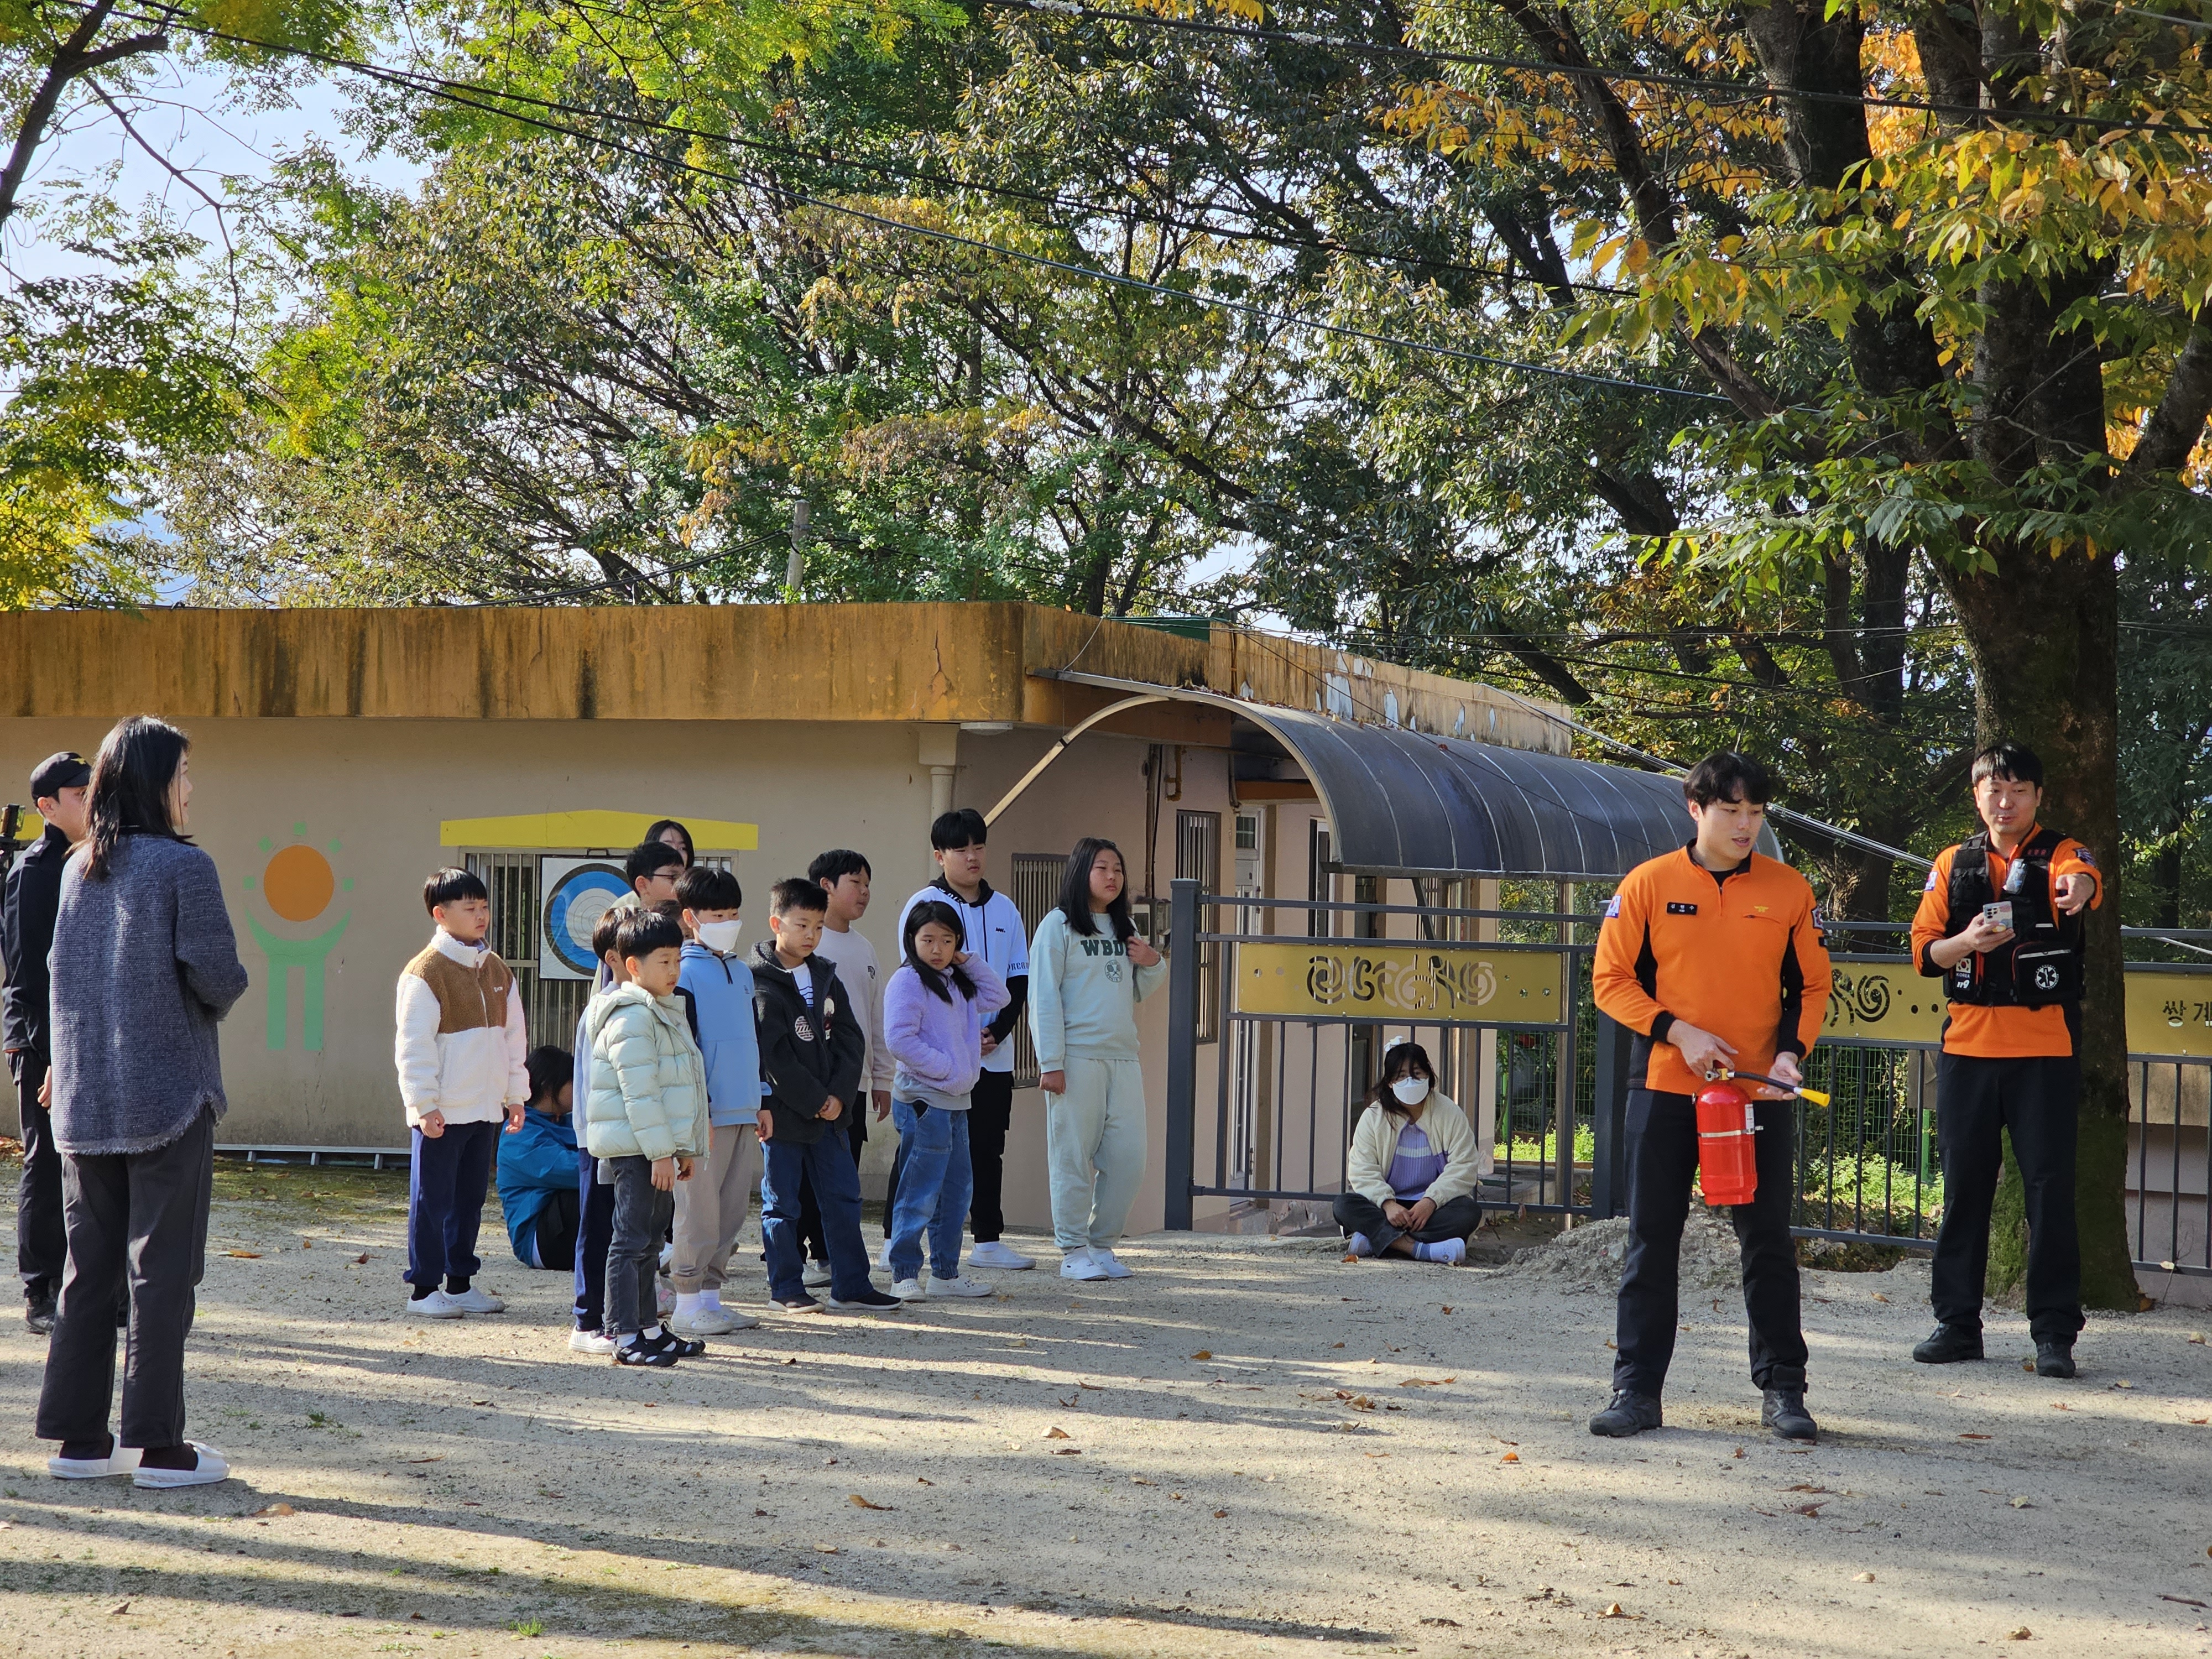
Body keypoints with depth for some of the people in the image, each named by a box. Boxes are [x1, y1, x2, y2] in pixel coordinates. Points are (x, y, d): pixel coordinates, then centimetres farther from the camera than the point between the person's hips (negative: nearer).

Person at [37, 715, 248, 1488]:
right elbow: (216, 976, -15)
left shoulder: (76, 871, 8)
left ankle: (79, 1437, 13)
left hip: (84, 1099, 6)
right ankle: (158, 1444, 0)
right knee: (162, 1272, -1)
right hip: (169, 1097, -6)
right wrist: (228, 992, 6)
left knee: (88, 1267, 11)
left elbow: (61, 975, 12)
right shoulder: (183, 866, -11)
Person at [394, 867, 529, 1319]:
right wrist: (424, 1104, -15)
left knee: (470, 1198, 13)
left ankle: (460, 1282, 22)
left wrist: (515, 1095, 15)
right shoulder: (425, 973, -11)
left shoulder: (496, 970, 11)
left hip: (484, 1109, 7)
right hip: (442, 1112, -7)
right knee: (433, 1201, -1)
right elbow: (413, 1045, -12)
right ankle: (424, 1288, 5)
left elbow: (514, 1036, 18)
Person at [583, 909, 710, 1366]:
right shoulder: (631, 1018, -15)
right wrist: (660, 1152, -22)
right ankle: (625, 1337, -5)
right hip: (634, 1149, -10)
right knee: (632, 1241, -7)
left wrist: (686, 1147, 21)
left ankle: (648, 1328, 23)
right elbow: (639, 1092, -20)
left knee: (650, 1241, 15)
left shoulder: (667, 1012, 17)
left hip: (657, 1148, 10)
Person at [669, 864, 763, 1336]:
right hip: (705, 1113, -7)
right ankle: (688, 1302, 1)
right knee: (699, 1208, -5)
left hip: (744, 1112, 7)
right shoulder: (684, 974, -8)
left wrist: (762, 1100, 19)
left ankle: (711, 1294, 16)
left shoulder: (741, 972, 16)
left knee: (731, 1208, 9)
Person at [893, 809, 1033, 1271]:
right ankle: (896, 1241, 2)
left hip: (995, 1055, 5)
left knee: (987, 1147, 8)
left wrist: (998, 1031, -5)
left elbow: (1019, 978, 10)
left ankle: (988, 1240, 14)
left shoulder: (1004, 909, 11)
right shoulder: (924, 905, -3)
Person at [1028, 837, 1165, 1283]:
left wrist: (1153, 965, 4)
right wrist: (1050, 1062, -12)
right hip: (1076, 1057, -6)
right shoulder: (1058, 926, -1)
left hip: (1123, 1058, 6)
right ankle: (1074, 1251, 3)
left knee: (1128, 1157, 2)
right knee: (1073, 1157, -4)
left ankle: (1102, 1244, 14)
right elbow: (1043, 996, -5)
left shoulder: (1125, 928, 18)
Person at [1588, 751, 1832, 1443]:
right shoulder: (1647, 885, 0)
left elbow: (1811, 986, 8)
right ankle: (1637, 1389, 8)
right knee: (1652, 1242, 3)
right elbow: (1611, 979, 1)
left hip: (1760, 1092, 0)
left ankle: (1783, 1389, 11)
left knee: (1768, 1241, 3)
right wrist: (1677, 1033, -11)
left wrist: (1792, 1051, -9)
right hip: (1666, 1088, 0)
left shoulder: (1789, 890, 3)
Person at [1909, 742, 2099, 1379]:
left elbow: (2083, 877, -24)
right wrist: (1965, 942, -12)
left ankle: (2054, 1331, 0)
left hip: (2045, 1048, -3)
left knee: (2050, 1187, -5)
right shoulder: (1954, 864, 12)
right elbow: (1924, 951, 10)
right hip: (1967, 1045, 3)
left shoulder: (2060, 854, 1)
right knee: (1964, 1186, 6)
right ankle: (1957, 1323, 14)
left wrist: (2077, 888, -49)